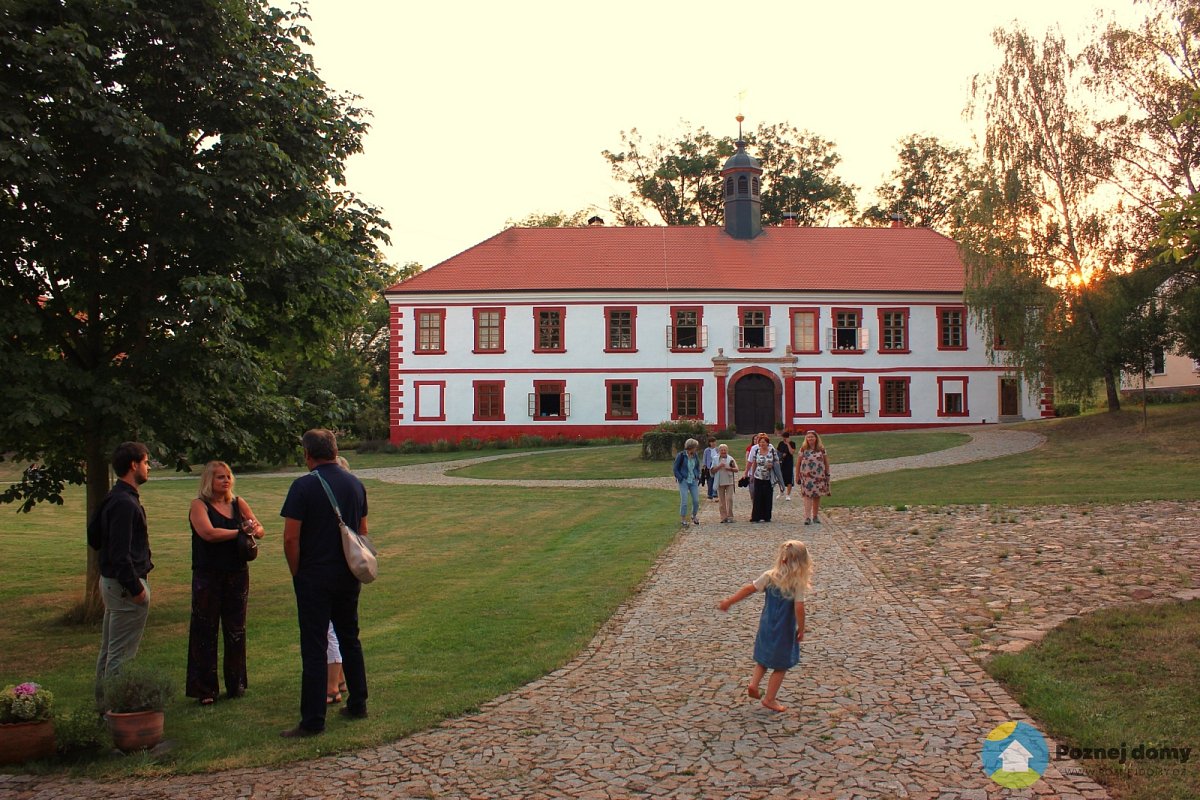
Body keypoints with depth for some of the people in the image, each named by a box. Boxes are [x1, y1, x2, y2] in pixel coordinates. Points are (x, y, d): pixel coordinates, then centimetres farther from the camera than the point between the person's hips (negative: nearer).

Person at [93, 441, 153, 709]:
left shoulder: (113, 498, 13)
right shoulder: (125, 503, -20)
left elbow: (95, 538, 20)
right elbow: (120, 553, -24)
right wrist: (135, 588, -20)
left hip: (110, 580, 11)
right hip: (125, 585, -11)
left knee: (109, 650, 18)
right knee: (121, 653, -4)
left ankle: (104, 704, 28)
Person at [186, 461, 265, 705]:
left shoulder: (238, 503, 9)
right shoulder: (199, 505, -4)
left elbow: (259, 529, 8)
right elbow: (208, 533, -19)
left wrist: (254, 530, -15)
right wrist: (240, 532, -16)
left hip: (237, 573, 4)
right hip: (208, 575, -4)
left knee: (236, 630, 9)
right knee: (205, 630, 0)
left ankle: (236, 684, 19)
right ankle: (205, 689, 7)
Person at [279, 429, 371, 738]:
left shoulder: (304, 486, -13)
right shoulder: (355, 484, 5)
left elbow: (291, 538, -15)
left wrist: (297, 573, -2)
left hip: (315, 576, -5)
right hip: (348, 576, 6)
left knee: (314, 648, -2)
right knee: (350, 640, 18)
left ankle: (313, 720, 1)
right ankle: (357, 704, 27)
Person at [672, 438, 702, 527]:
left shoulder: (695, 456, 3)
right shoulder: (681, 456, -11)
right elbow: (675, 469, -5)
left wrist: (697, 477, 8)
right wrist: (681, 479, -10)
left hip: (693, 481, 4)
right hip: (684, 482, -4)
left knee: (696, 500, 2)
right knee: (684, 501, -7)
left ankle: (694, 516, 26)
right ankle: (683, 519, 7)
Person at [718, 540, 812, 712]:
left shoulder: (769, 576, -6)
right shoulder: (798, 583, -17)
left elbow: (748, 589, -4)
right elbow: (799, 608, -22)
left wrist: (728, 602, 5)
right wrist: (801, 629, -8)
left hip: (766, 628, 4)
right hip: (785, 632, -4)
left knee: (763, 659, 25)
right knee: (781, 666, 11)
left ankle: (753, 684, 9)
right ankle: (770, 699, 13)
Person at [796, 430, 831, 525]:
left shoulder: (821, 449, 5)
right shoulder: (803, 449, 1)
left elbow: (826, 462, 10)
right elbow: (798, 463, 4)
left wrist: (827, 474, 7)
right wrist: (797, 475, 2)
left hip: (819, 477, 2)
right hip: (806, 477, -2)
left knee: (817, 496, 8)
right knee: (807, 496, -9)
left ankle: (815, 516, 20)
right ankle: (807, 517, -12)